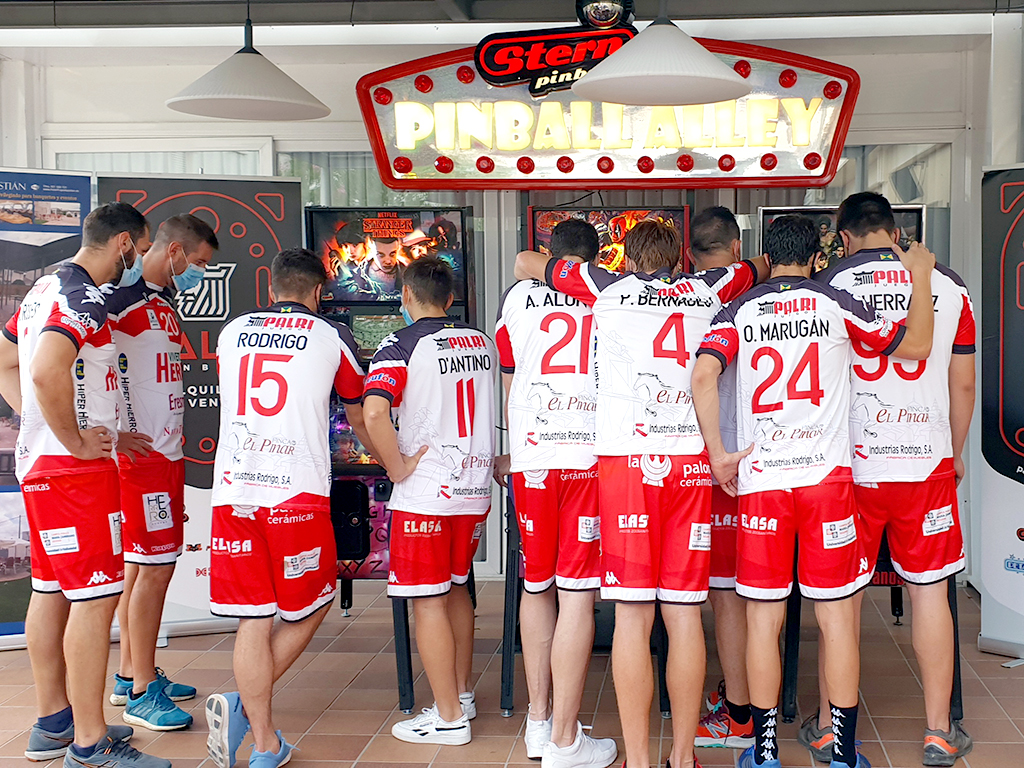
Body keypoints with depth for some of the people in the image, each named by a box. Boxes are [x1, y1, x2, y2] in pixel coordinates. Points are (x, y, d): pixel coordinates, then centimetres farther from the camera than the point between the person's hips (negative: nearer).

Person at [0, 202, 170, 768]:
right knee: (96, 596, -8)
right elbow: (48, 371, -31)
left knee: (52, 590, 15)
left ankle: (52, 722, 25)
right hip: (76, 468, -10)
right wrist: (75, 441, -20)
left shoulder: (46, 289, 16)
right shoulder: (84, 298, -16)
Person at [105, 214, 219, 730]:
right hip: (138, 453, -9)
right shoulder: (118, 296, -13)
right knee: (152, 567, -6)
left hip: (167, 451, 9)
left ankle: (130, 675, 25)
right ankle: (141, 694, 3)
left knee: (143, 565, 15)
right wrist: (111, 434, -20)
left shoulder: (165, 300, 16)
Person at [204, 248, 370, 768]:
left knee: (253, 619, 7)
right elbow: (359, 421, 18)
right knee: (312, 605, 15)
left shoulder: (233, 332, 15)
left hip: (233, 491, 3)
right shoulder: (332, 338, 7)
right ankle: (242, 706, 2)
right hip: (297, 492, -3)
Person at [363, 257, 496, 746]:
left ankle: (449, 718, 7)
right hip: (474, 488, 7)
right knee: (455, 590, 21)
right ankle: (461, 694, 31)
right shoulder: (481, 342, 9)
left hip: (425, 492, -7)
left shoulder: (400, 345, -10)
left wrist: (396, 467, -14)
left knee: (428, 602, 2)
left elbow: (374, 413, -25)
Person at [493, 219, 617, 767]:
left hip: (532, 456, 3)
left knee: (536, 585, 16)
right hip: (594, 455, -2)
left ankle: (538, 722, 24)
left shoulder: (520, 295, 12)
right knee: (577, 595, -1)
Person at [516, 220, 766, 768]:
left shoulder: (610, 286, 9)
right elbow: (757, 270, 37)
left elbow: (526, 261, 21)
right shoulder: (708, 289, 15)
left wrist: (539, 271, 43)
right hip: (692, 461, 3)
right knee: (684, 613, 5)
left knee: (634, 615, -2)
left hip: (628, 457, -2)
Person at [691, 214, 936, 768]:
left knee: (763, 620, 7)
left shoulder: (739, 312, 5)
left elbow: (703, 375, -11)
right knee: (837, 618, 6)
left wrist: (718, 454, -5)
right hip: (827, 476, -1)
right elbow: (916, 345, 12)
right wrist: (920, 275, 24)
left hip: (759, 479, 1)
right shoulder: (836, 305, 4)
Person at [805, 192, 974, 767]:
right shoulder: (950, 287, 2)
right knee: (929, 590, 9)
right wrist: (956, 455, 21)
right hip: (927, 460, 1)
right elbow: (963, 385, 7)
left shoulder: (829, 286, -3)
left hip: (849, 461, -1)